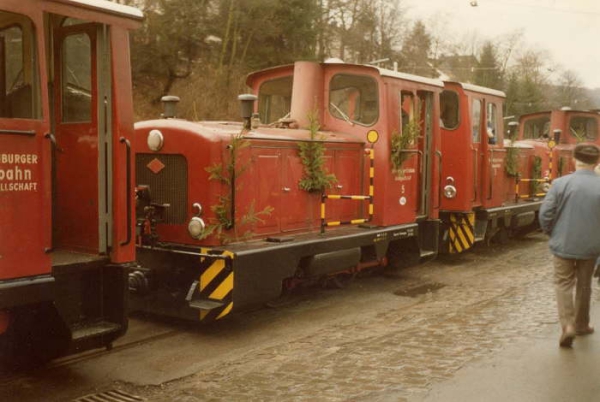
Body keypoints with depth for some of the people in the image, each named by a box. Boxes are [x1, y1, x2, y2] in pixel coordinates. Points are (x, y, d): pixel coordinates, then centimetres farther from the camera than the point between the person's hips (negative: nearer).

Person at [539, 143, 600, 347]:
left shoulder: (561, 183, -13)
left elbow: (545, 213, -11)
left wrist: (551, 233, 7)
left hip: (563, 244, -1)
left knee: (563, 284, 10)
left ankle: (567, 325, -6)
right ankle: (581, 324, 32)